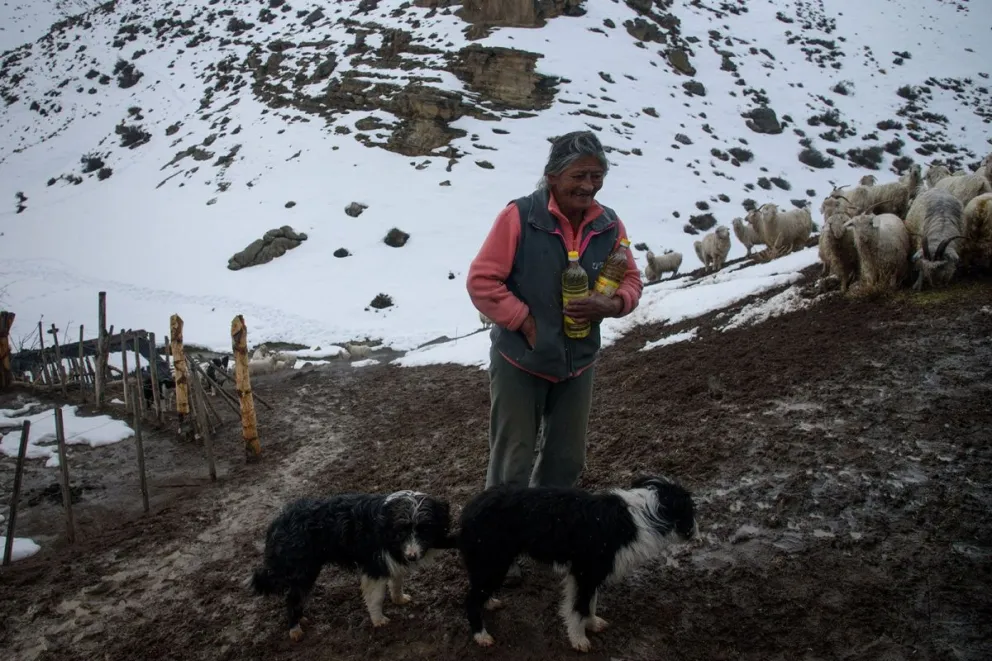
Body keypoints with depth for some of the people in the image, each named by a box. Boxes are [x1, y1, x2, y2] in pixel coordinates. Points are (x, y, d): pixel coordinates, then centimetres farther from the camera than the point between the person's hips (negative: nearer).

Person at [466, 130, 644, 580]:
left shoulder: (608, 225, -3)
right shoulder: (519, 216, -18)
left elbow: (630, 280, 7)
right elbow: (481, 280, -15)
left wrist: (612, 304, -14)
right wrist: (524, 321, -18)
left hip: (578, 363, 5)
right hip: (519, 361, -5)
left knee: (567, 458, 19)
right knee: (512, 459, 7)